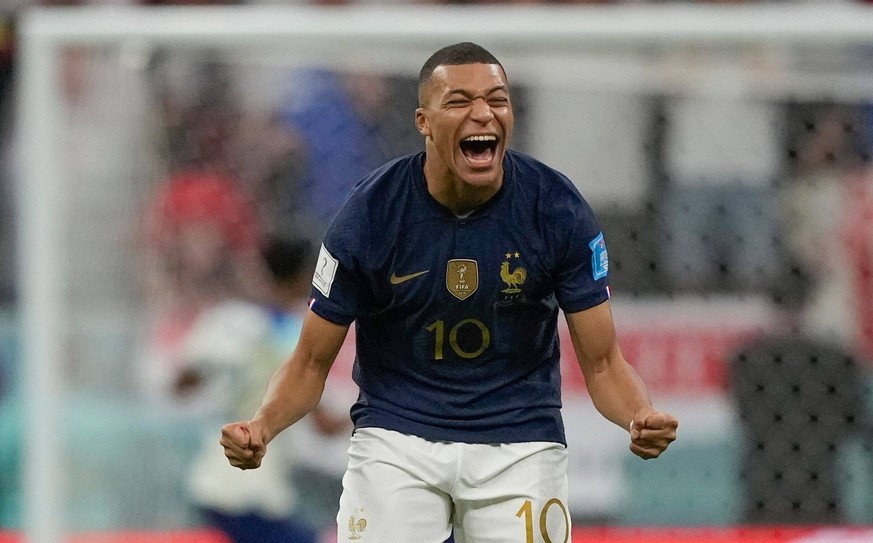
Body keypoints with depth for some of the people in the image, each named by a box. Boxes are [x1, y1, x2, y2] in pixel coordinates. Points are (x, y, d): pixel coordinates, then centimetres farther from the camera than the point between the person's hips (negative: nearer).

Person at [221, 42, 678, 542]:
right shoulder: (371, 213, -11)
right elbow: (312, 363, -3)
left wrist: (640, 418, -27)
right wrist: (262, 426, -23)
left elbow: (603, 362, -4)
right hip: (396, 437, -1)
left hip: (520, 440, 1)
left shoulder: (558, 209, -9)